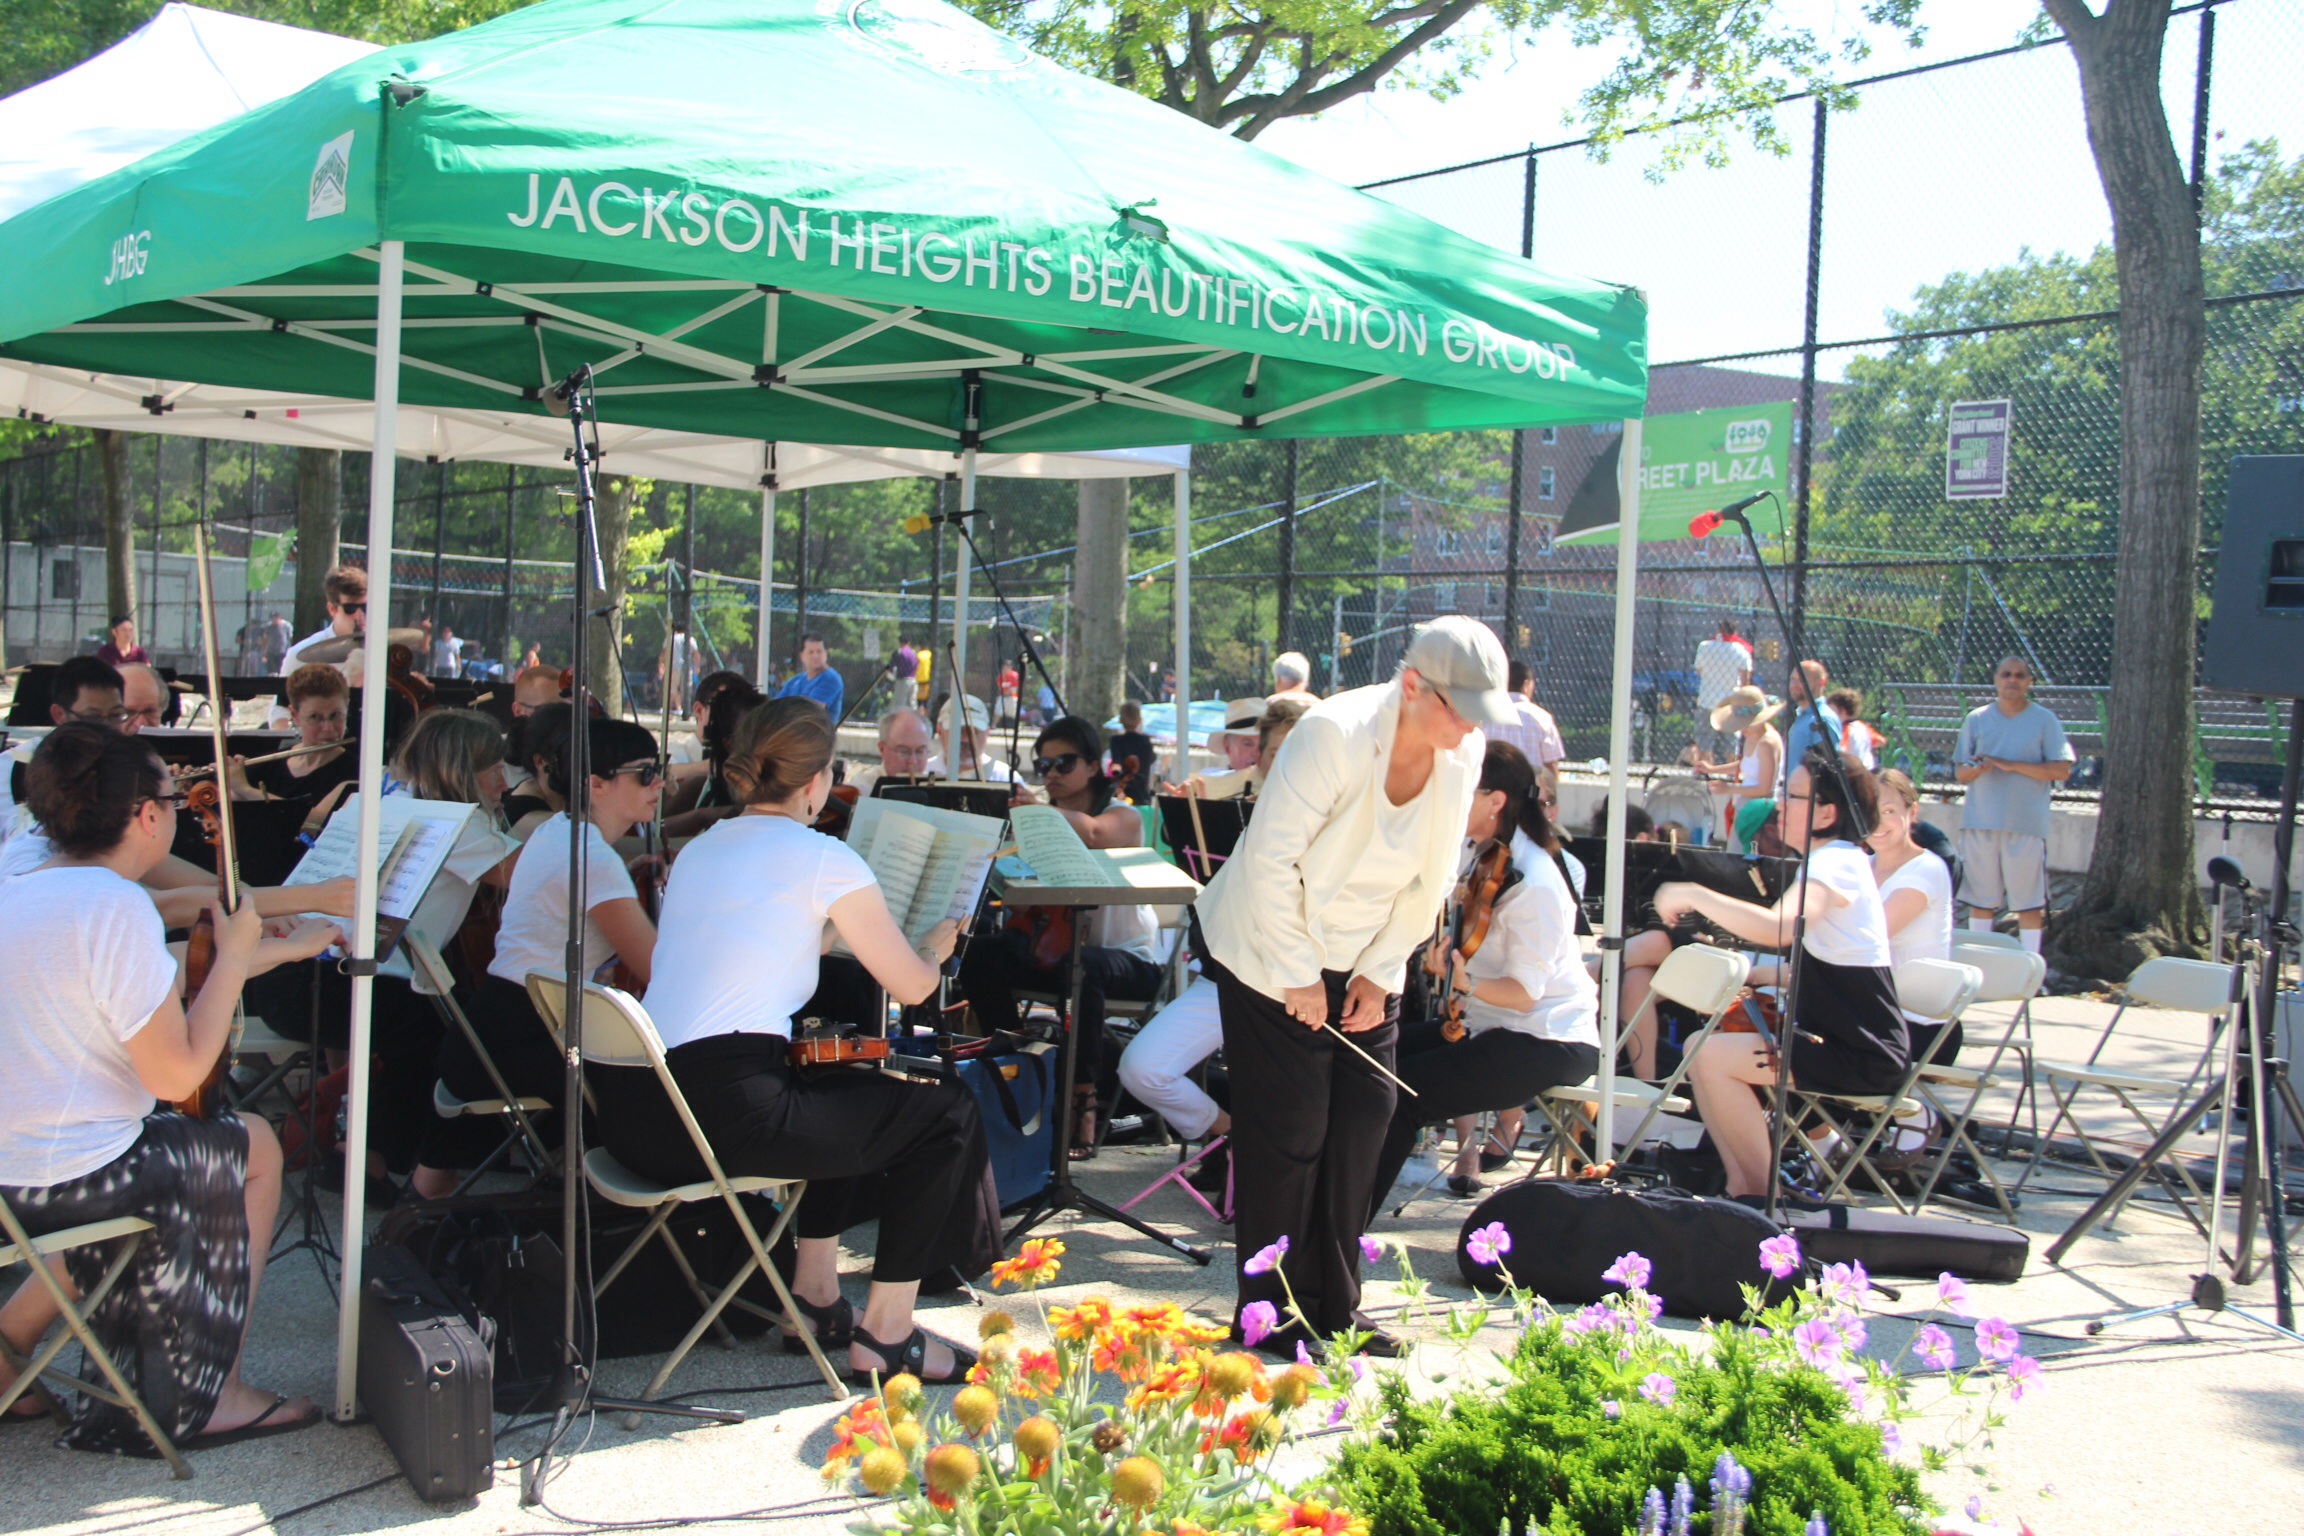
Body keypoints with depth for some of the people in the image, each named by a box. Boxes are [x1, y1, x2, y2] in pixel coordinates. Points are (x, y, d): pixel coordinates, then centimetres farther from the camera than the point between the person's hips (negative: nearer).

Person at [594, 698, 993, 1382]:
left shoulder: (696, 850, 17)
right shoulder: (822, 858, -4)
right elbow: (911, 985, 3)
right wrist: (938, 942, 24)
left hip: (632, 1115, 9)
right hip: (725, 1115, -8)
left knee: (842, 1091, 33)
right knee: (946, 1112, 9)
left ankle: (814, 1297, 33)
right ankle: (886, 1335, 12)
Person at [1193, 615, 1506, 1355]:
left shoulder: (1463, 754, -8)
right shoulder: (1334, 733, -27)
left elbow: (1431, 878, 1)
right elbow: (1270, 859, -25)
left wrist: (1379, 973, -4)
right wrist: (1298, 979, -20)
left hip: (1363, 959, 6)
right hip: (1272, 952, -6)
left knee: (1364, 1115, 3)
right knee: (1290, 1128, -4)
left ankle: (1335, 1306, 17)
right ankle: (1272, 1312, 10)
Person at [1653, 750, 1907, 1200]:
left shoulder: (1837, 863, -18)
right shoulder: (1835, 860, 14)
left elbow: (1778, 929, -38)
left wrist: (1694, 895, -30)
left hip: (1865, 1056, -10)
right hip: (1840, 1039, 10)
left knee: (1715, 1057, -20)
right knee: (1700, 1048, 6)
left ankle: (1765, 1194, -9)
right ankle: (1740, 1186, 7)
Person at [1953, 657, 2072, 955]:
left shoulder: (2044, 721, 2)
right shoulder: (1976, 719, 9)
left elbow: (2062, 770, -6)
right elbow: (1959, 771, 9)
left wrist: (2012, 765, -15)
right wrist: (1977, 769, -15)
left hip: (2027, 824, -2)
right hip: (1979, 821, 2)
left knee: (2029, 900, 0)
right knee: (1980, 897, 8)